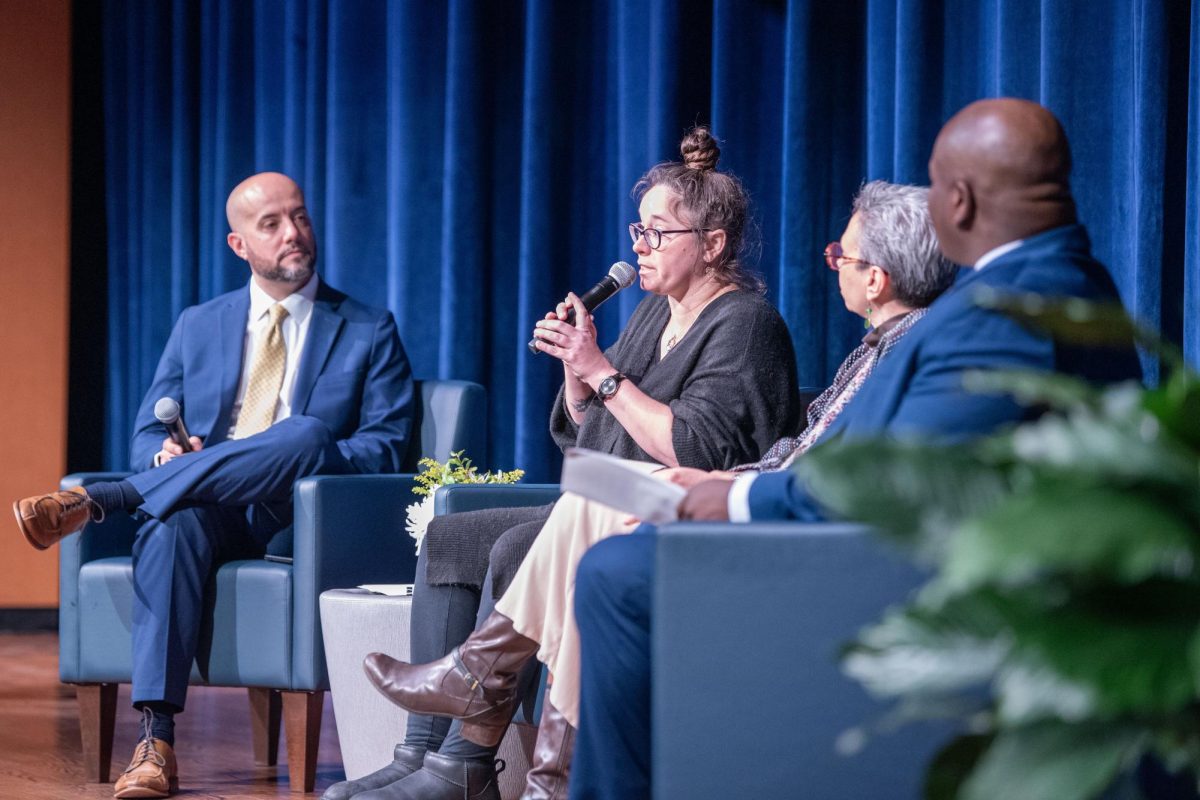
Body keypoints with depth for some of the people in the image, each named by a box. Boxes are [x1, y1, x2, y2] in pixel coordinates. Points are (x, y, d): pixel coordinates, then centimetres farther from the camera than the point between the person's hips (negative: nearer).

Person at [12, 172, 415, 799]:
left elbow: (385, 449, 2)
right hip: (208, 512, 2)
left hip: (300, 519, -1)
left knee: (306, 434, -35)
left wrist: (308, 463, -18)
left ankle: (98, 500, -33)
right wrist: (167, 453, -9)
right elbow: (147, 434, 17)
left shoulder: (369, 331, 11)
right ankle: (155, 741, -42)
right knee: (172, 526, -36)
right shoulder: (198, 326, 19)